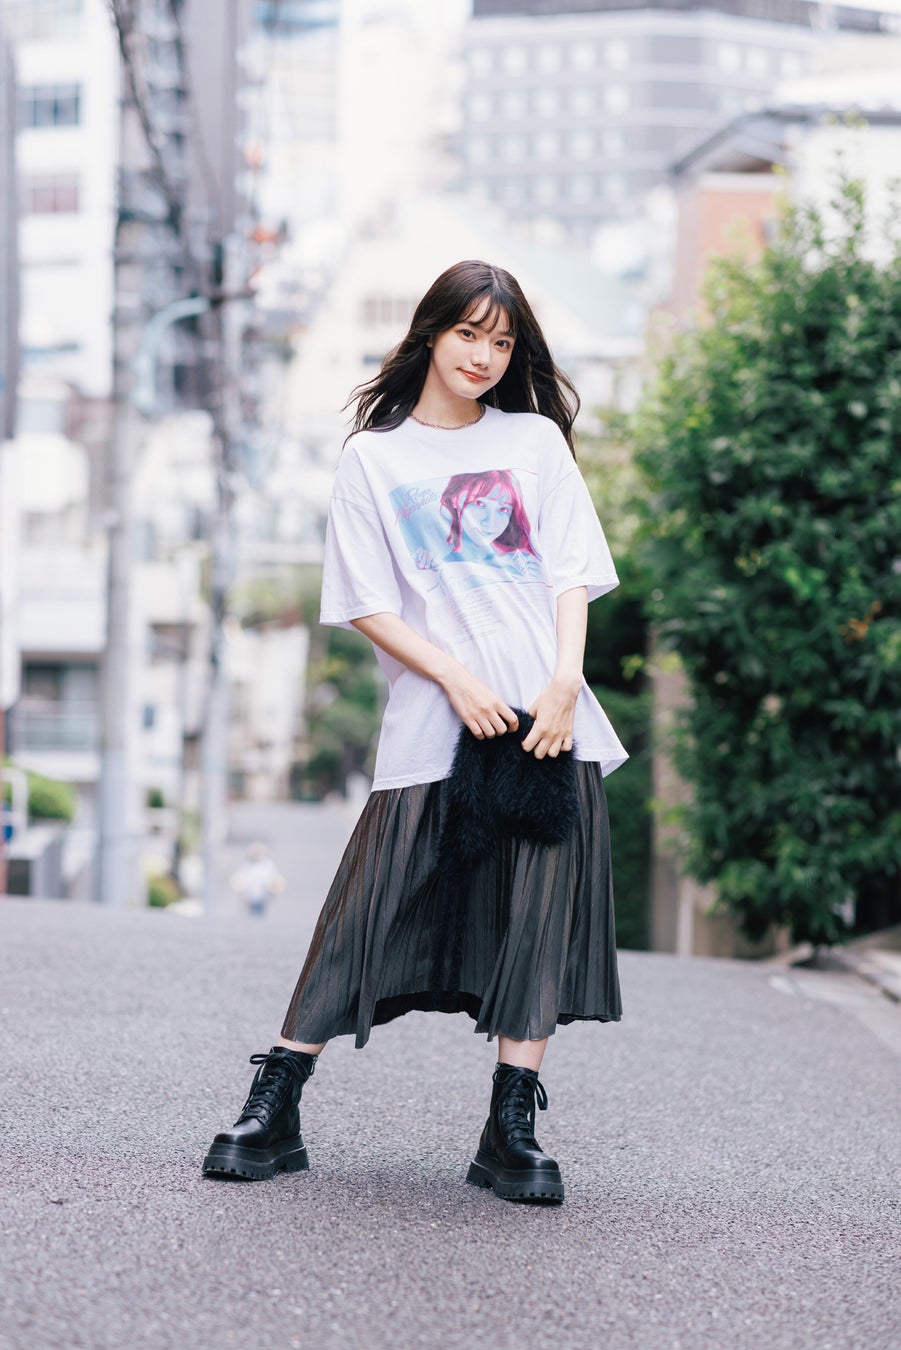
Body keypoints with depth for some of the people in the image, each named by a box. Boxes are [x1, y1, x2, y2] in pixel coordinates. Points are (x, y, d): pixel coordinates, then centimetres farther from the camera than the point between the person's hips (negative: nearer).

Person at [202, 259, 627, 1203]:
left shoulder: (536, 441, 15)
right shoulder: (374, 457, 10)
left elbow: (573, 575, 8)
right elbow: (367, 605, 3)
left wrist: (564, 685, -8)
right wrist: (457, 680, -10)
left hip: (548, 722, 2)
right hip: (431, 726, -2)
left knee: (539, 918, -2)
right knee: (369, 915, -4)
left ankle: (511, 1133, 5)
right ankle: (272, 1113, 4)